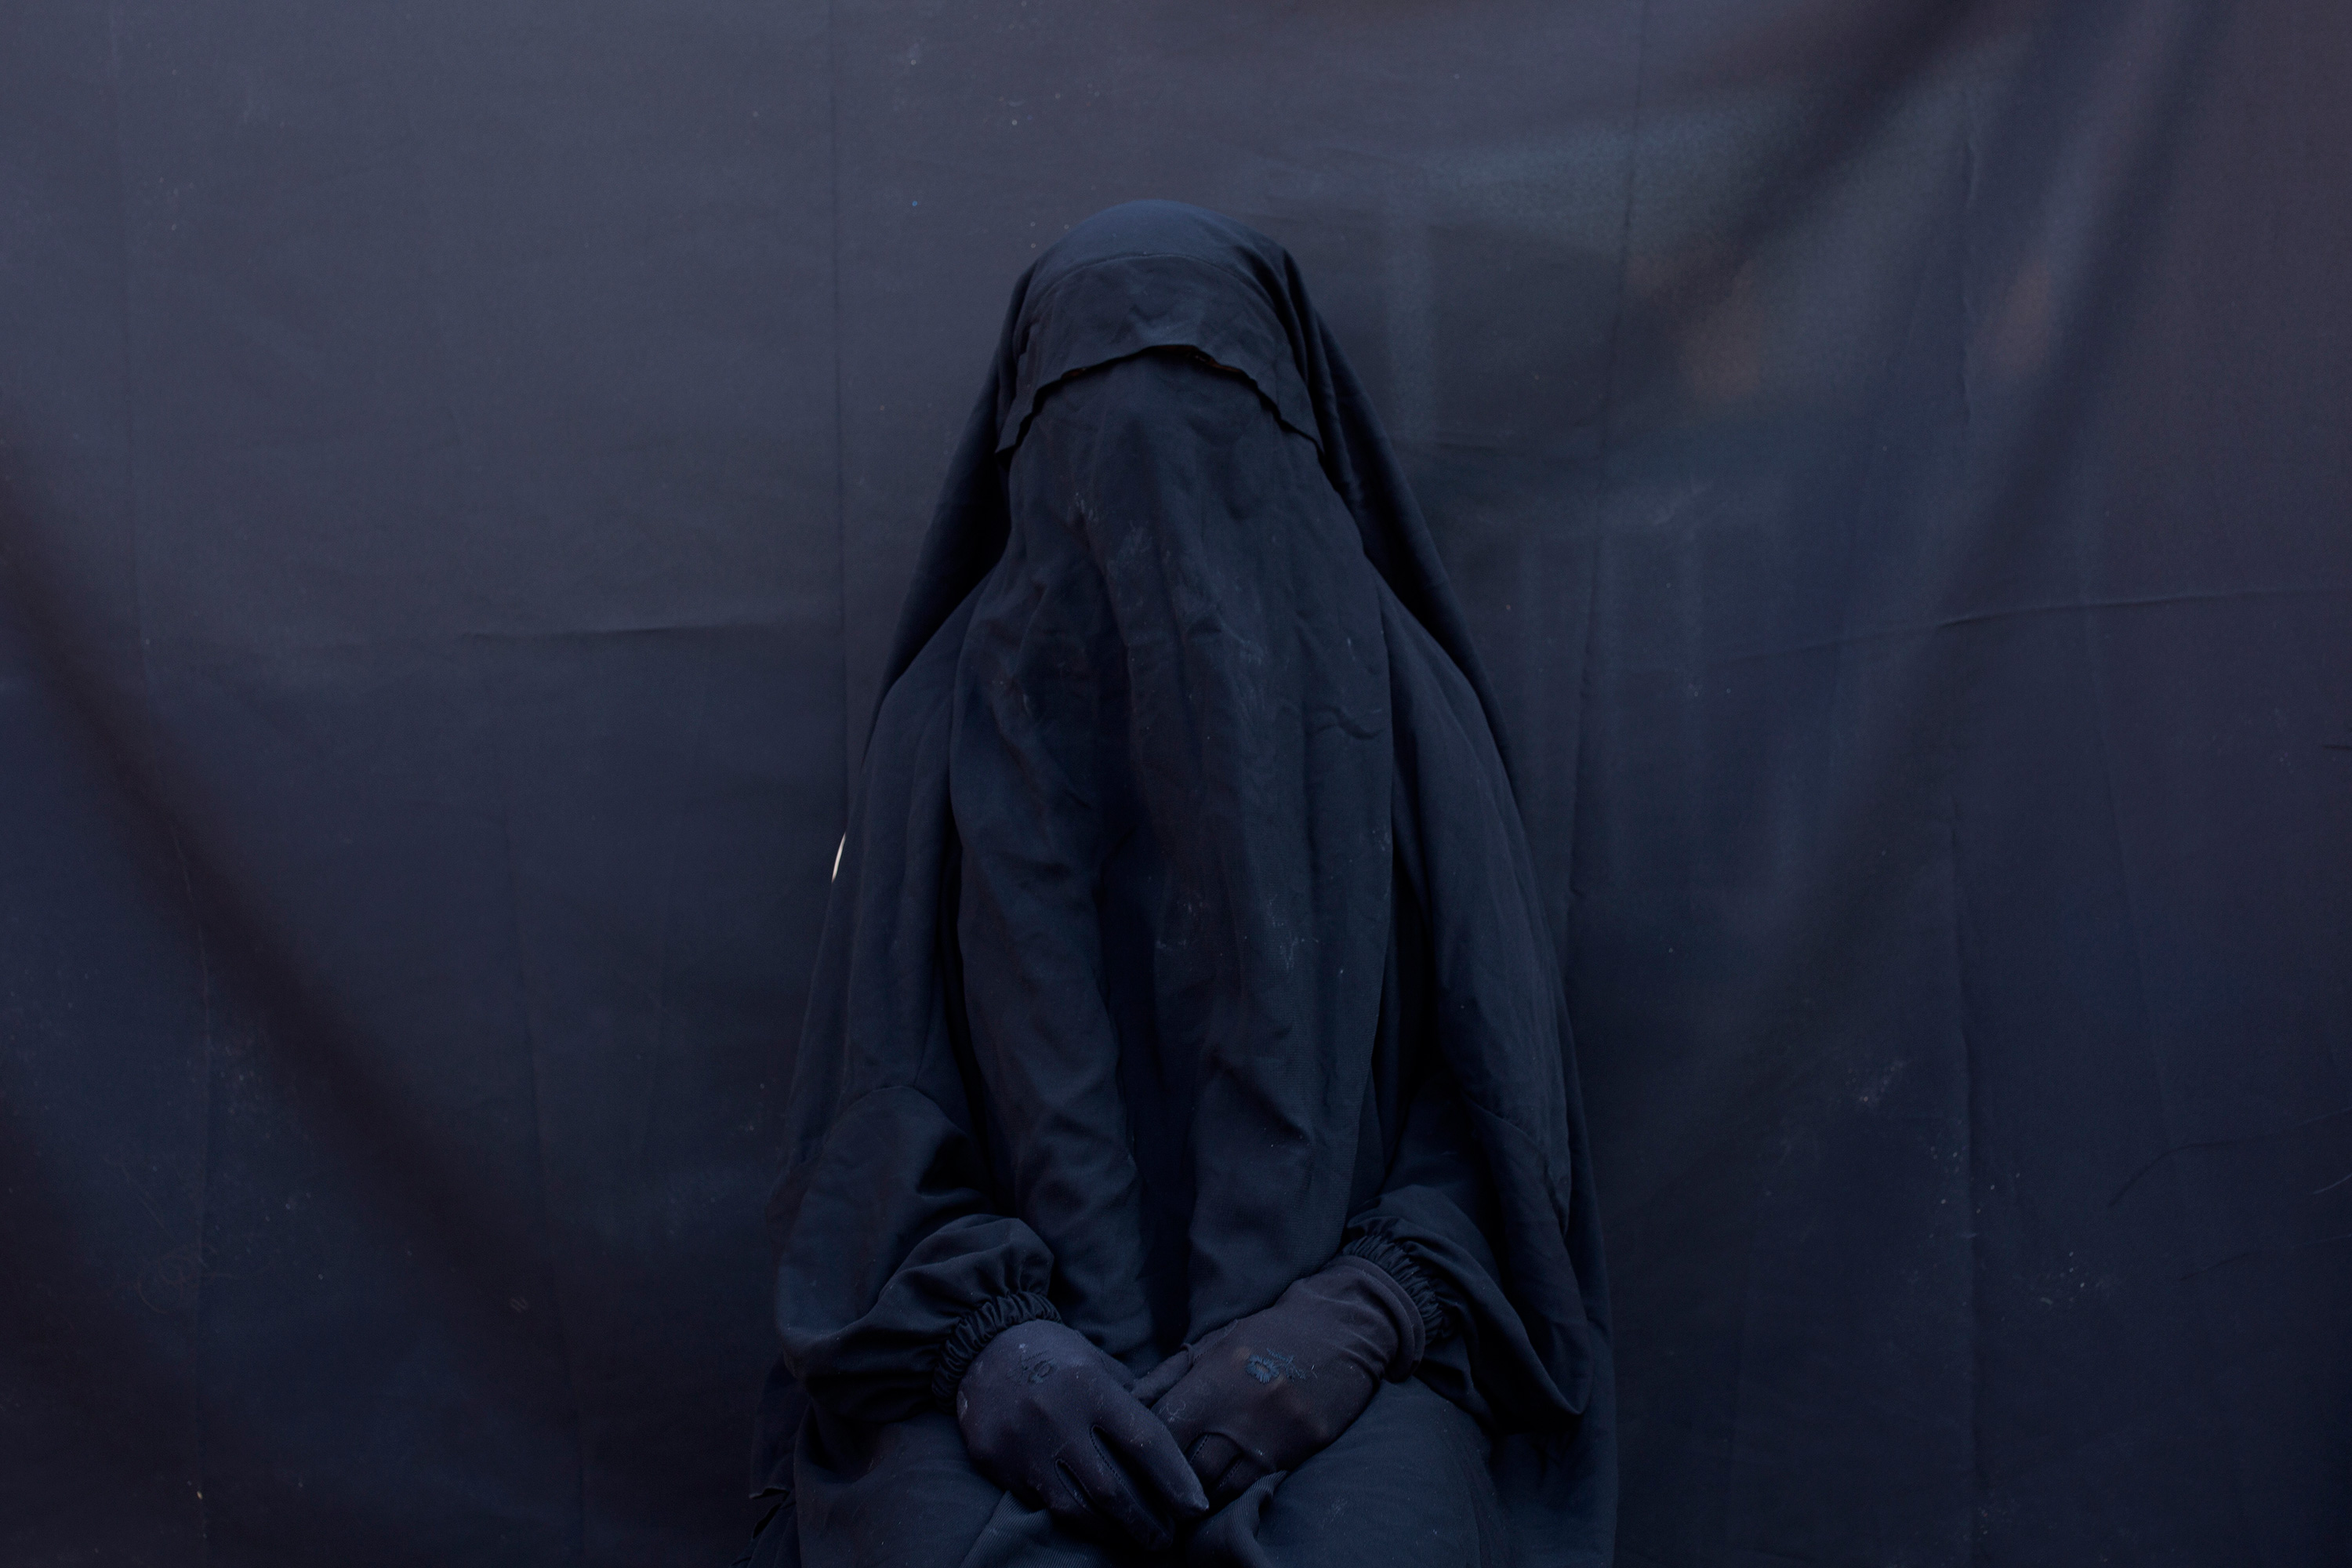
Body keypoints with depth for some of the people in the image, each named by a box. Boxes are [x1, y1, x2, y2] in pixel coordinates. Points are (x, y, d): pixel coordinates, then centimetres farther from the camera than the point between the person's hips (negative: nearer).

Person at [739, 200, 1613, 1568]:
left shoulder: (1396, 698, 6)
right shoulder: (956, 707, 7)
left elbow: (1498, 1088, 3)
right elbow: (873, 1094, 4)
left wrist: (1359, 1318, -13)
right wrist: (977, 1331, -14)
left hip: (1327, 1340, 0)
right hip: (1018, 1315, 0)